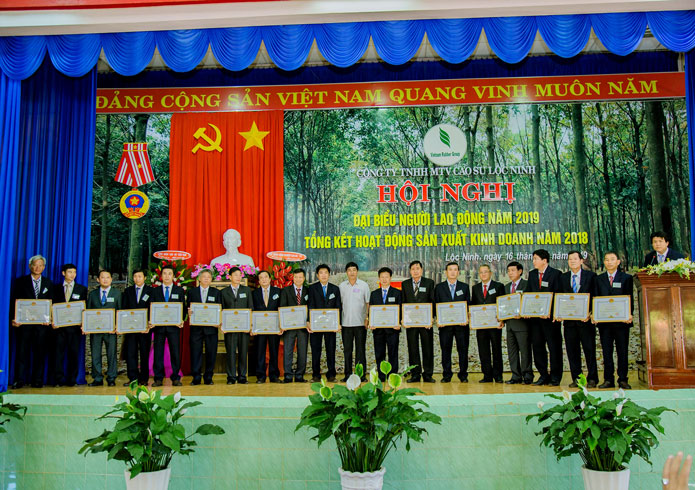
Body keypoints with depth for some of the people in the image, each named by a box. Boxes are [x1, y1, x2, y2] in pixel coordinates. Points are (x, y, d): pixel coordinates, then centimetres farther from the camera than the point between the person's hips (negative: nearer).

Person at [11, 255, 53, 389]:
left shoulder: (48, 283, 11)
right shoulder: (20, 282, 7)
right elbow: (14, 301, 3)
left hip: (42, 323, 1)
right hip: (24, 322, -1)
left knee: (40, 352, 3)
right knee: (22, 351, 0)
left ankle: (37, 380, 9)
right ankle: (19, 380, 6)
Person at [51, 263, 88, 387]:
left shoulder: (82, 289, 10)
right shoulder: (56, 288, 11)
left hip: (75, 325, 0)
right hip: (60, 325, 0)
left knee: (74, 353, 1)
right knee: (59, 352, -2)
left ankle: (72, 379, 8)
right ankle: (59, 379, 4)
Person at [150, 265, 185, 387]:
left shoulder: (180, 290, 9)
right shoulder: (155, 291, 11)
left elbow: (183, 307, 5)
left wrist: (182, 320, -11)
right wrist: (151, 321, -9)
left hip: (174, 326, -1)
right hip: (158, 325, 1)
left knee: (175, 352, 0)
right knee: (158, 353, 2)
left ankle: (175, 378, 7)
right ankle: (158, 378, 9)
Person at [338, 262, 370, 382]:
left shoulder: (364, 285, 2)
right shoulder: (342, 286, 7)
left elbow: (368, 303, 4)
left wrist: (368, 318, -7)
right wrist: (338, 321, 4)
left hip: (360, 322, -2)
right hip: (346, 322, 2)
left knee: (360, 349, 1)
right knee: (347, 350, 6)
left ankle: (361, 374, 7)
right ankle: (348, 374, 14)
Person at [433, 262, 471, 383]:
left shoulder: (465, 287, 11)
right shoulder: (439, 287, 9)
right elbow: (436, 305, 6)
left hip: (461, 323, 0)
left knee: (463, 349, 2)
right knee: (445, 349, 2)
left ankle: (463, 375, 11)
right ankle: (446, 375, 10)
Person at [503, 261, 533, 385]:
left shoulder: (527, 285, -4)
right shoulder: (506, 287, 18)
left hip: (522, 323, -7)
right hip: (510, 324, 7)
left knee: (525, 350, -2)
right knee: (512, 351, 8)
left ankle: (527, 376, 7)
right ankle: (516, 376, 15)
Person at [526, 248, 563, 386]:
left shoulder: (555, 273, -5)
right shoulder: (532, 274, 13)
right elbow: (528, 293, 11)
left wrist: (551, 312, -18)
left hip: (550, 316, -6)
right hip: (535, 317, 6)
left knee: (554, 346, 1)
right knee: (537, 346, 7)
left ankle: (555, 377, 10)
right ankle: (543, 375, 17)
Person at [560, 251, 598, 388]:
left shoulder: (591, 276, 2)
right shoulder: (563, 278, 11)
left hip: (586, 319, -3)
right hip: (569, 320, 3)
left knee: (589, 349, 1)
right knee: (572, 350, 5)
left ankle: (592, 379, 9)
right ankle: (576, 378, 13)